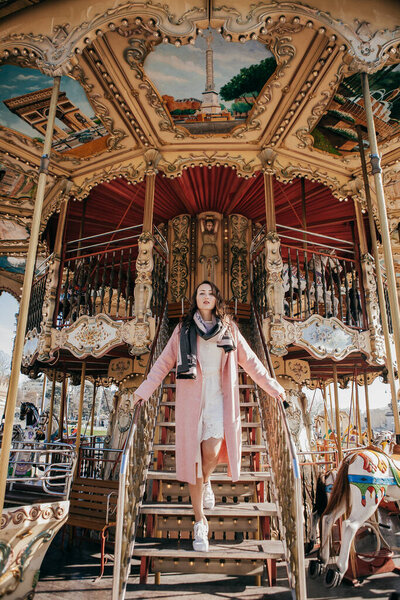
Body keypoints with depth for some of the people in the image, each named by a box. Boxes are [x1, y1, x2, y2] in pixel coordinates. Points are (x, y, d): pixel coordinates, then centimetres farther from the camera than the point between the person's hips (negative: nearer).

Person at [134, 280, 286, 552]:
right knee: (193, 458, 1)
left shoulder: (229, 329, 10)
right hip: (191, 399, 0)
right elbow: (164, 362, 8)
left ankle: (206, 482, 23)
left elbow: (249, 360, 13)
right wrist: (144, 390, 0)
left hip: (218, 397, 0)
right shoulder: (183, 330, 8)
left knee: (212, 452, -15)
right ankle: (200, 522, 17)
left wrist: (273, 387, 11)